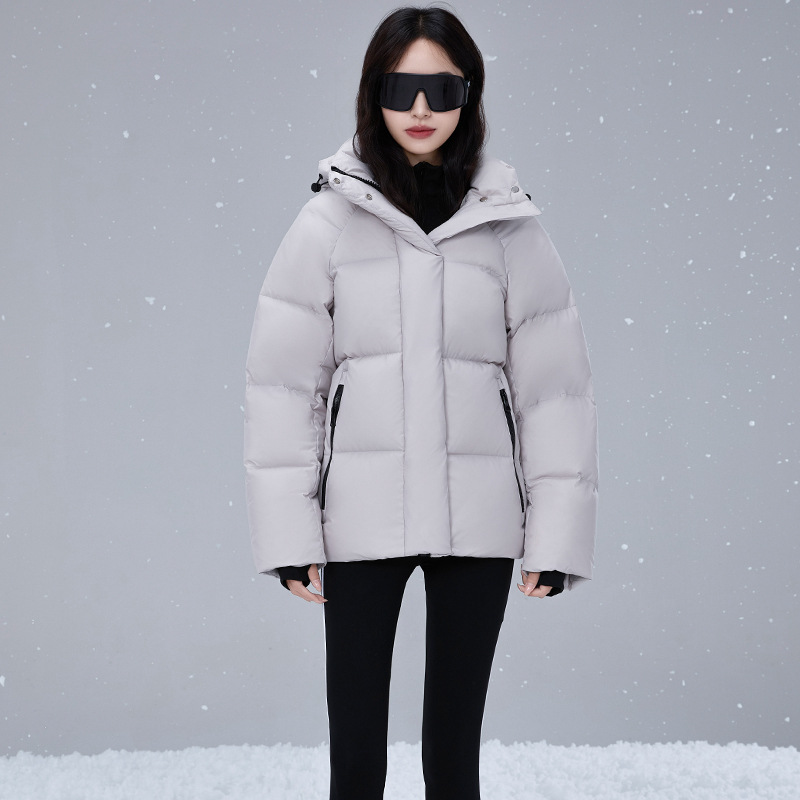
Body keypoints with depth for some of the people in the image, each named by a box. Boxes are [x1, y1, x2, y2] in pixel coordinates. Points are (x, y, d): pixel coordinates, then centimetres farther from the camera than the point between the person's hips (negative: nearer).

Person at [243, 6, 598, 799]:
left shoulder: (508, 228, 4)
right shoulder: (329, 221, 1)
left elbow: (554, 382, 4)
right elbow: (282, 378, 1)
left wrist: (556, 532, 0)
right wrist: (289, 530, -4)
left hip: (476, 522, 1)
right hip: (361, 518, 0)